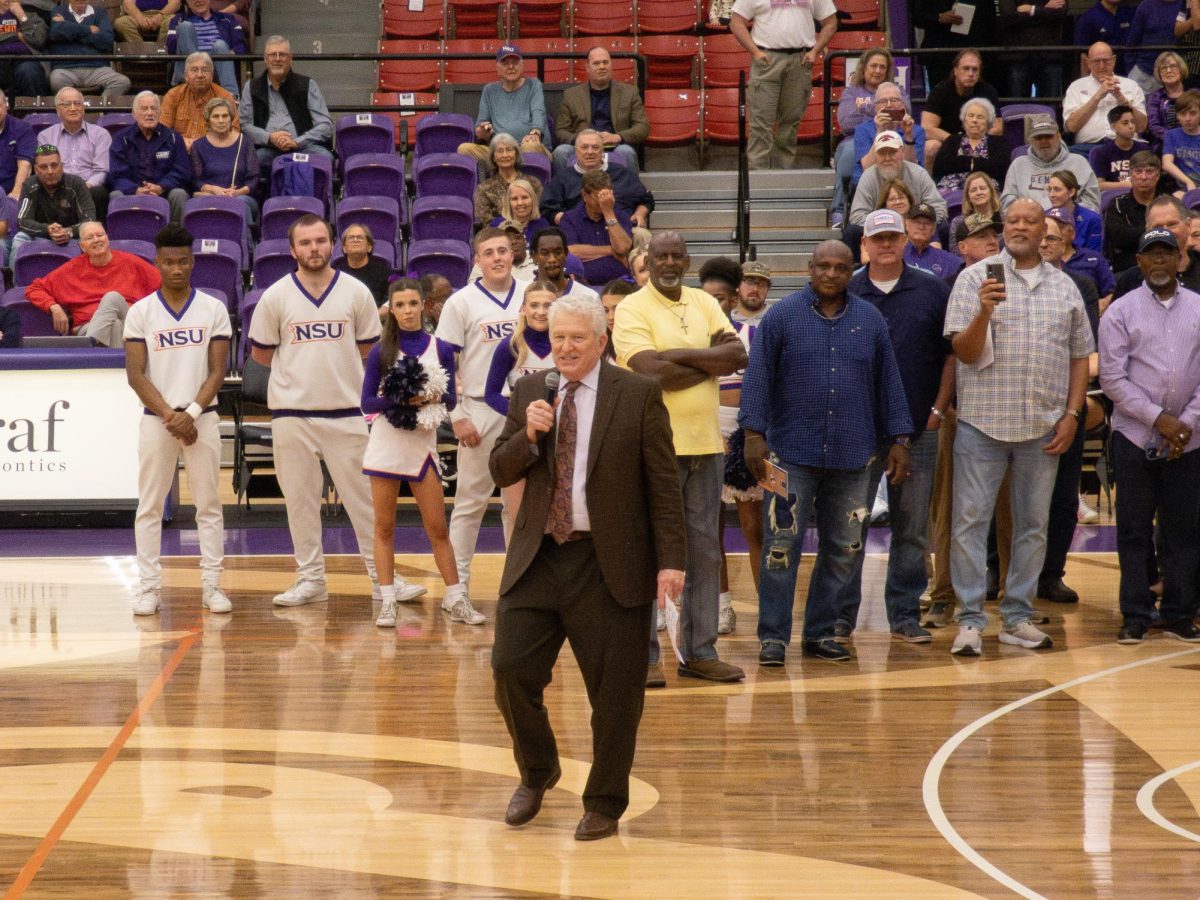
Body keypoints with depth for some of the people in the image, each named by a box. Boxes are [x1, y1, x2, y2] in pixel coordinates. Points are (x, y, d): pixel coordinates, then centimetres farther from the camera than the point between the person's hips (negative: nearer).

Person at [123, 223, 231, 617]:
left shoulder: (213, 309, 2)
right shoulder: (140, 312, 1)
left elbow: (217, 371, -1)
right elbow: (135, 374, -3)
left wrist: (192, 413, -13)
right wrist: (170, 416, -12)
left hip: (202, 418, 0)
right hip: (156, 419, 0)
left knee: (209, 504, 3)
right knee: (149, 506, 1)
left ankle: (211, 585, 7)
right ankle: (149, 586, 6)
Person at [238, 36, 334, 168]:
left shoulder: (307, 84, 12)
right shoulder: (251, 87, 17)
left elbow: (326, 126, 5)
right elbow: (243, 125, 11)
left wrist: (296, 142, -11)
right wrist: (270, 138, -9)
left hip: (303, 146, 0)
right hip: (267, 149, 0)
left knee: (324, 156, -35)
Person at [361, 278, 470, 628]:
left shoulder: (441, 349, 3)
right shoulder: (381, 351, 0)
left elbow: (450, 400, 5)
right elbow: (368, 402, -3)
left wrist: (433, 396, -16)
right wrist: (401, 399, -19)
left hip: (423, 443, 0)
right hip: (386, 442, 0)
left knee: (437, 527, 3)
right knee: (384, 527, 3)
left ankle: (456, 598, 11)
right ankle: (387, 602, 8)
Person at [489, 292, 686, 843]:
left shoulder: (639, 395, -3)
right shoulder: (529, 393, 9)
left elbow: (663, 485, -4)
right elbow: (500, 472, 8)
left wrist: (670, 561, -9)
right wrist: (528, 435, -12)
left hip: (610, 565, -3)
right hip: (538, 559, 3)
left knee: (615, 693, 2)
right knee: (511, 670, -2)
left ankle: (604, 805, 19)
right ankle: (537, 773, 25)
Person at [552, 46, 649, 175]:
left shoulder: (629, 92, 15)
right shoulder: (571, 94, 16)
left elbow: (643, 127, 8)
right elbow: (560, 131, 11)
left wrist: (618, 137, -12)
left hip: (615, 149, 0)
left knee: (626, 151, -34)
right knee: (561, 151, -30)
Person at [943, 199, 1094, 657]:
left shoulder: (1064, 287, 11)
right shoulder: (976, 277, 1)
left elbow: (1080, 356, 13)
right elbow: (964, 351, -6)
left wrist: (1072, 415, 3)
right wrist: (983, 312, -23)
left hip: (1044, 426, 3)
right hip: (983, 420, -3)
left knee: (1033, 524, 8)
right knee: (971, 520, -4)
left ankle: (1018, 617, 17)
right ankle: (970, 619, 1)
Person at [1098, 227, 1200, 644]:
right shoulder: (1121, 313, 1)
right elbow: (1113, 379, -5)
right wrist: (1159, 419, -11)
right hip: (1136, 437, -1)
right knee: (1134, 529, 2)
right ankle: (1135, 616, 8)